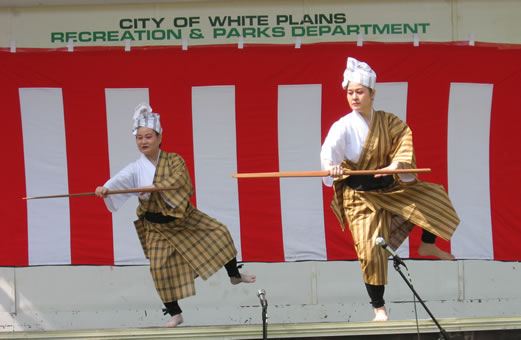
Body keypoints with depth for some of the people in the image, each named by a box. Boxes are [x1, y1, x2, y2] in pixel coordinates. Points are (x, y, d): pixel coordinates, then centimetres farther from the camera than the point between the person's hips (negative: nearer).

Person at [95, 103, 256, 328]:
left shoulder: (173, 160, -7)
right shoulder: (136, 169, -11)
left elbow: (179, 177, -27)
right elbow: (120, 180, -31)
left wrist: (154, 187, -39)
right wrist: (105, 188, -53)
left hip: (185, 217, 1)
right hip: (158, 227, -1)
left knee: (219, 232, -5)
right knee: (159, 266, -9)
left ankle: (234, 275, 18)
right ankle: (175, 314, 4)